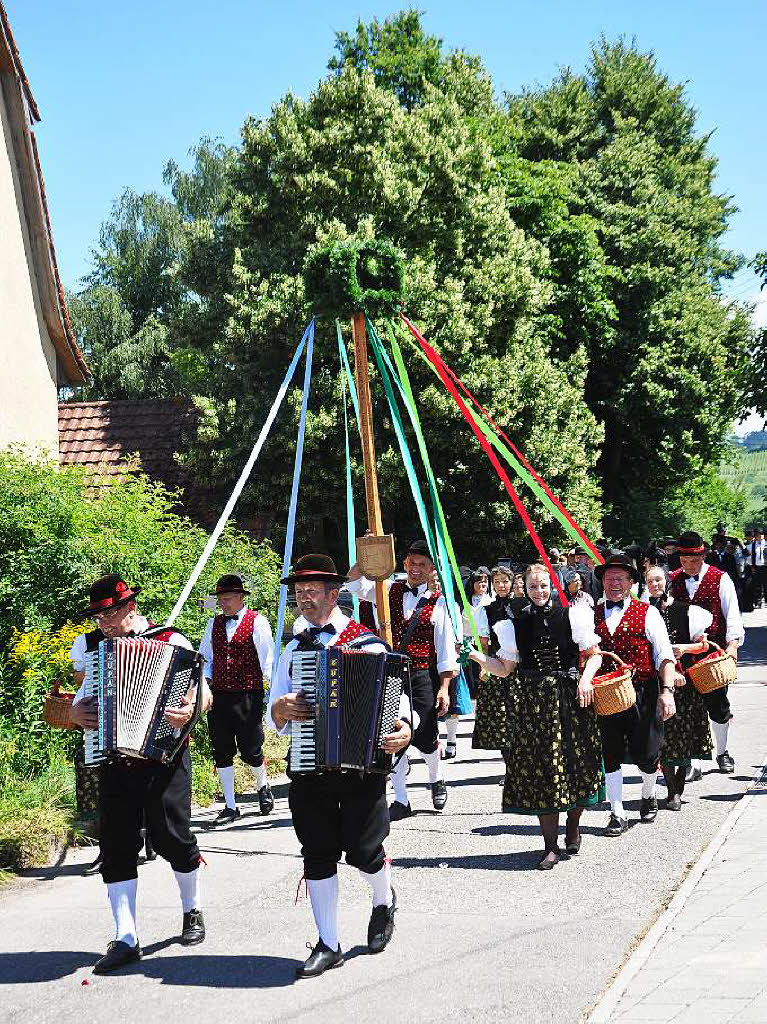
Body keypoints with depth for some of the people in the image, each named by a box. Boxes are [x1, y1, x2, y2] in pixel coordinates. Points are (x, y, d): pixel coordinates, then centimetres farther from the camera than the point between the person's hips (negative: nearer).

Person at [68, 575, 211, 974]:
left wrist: (191, 709, -26)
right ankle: (125, 939, 6)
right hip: (113, 759, 4)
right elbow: (80, 691, 20)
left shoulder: (171, 642, -3)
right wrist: (76, 711, -2)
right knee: (116, 846, 0)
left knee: (171, 836, 0)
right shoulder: (87, 645, 11)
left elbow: (204, 691, -6)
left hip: (164, 757, -4)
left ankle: (192, 912, 27)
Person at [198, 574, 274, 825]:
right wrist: (205, 680, 6)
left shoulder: (257, 622, -2)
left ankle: (262, 787, 32)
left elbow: (267, 657, -3)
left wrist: (275, 687, -9)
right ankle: (230, 807, 14)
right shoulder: (213, 624, 12)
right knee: (222, 753, 5)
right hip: (219, 696, 5)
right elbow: (206, 657, 20)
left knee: (250, 750, 1)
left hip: (248, 697, -5)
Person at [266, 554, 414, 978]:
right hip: (308, 768, 4)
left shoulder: (369, 645, 2)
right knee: (317, 854, 4)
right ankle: (328, 945, 14)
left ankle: (384, 902, 34)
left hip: (362, 766, -3)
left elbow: (398, 696, 1)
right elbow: (273, 718, 15)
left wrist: (404, 728, -20)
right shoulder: (293, 651, 14)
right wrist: (281, 709, -9)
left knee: (363, 851, 1)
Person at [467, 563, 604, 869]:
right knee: (540, 766, -2)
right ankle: (551, 845, 3)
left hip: (569, 696, -1)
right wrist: (477, 656, -5)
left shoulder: (571, 615, 1)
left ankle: (573, 828, 27)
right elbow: (504, 669, 9)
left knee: (575, 762, 2)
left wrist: (585, 679, -11)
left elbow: (593, 654, 5)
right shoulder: (516, 624, 7)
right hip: (532, 701, 1)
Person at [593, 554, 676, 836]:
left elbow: (665, 656, -3)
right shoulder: (592, 615, 10)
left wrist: (667, 691, -14)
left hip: (642, 694, -2)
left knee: (646, 754, 5)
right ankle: (617, 814, 13)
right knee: (610, 754, 3)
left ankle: (648, 797, 35)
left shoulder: (647, 613, 2)